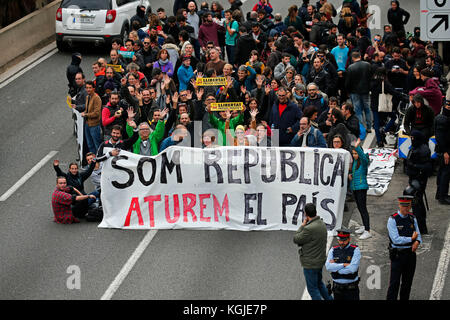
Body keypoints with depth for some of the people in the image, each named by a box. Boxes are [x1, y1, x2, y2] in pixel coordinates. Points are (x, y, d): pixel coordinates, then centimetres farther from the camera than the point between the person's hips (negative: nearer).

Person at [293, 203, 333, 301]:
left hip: (311, 263, -9)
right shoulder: (322, 224, 0)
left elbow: (296, 240, -14)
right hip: (320, 260, 9)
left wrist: (302, 225, -8)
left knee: (312, 288, 4)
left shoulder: (309, 228, -29)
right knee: (319, 283, 26)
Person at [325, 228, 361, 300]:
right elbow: (328, 267, -11)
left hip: (351, 289, -3)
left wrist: (335, 267, -12)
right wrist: (343, 265, -19)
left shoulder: (355, 250, -9)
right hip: (337, 288, 3)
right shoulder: (333, 250, 2)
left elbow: (352, 269, -20)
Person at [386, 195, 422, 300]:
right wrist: (411, 239, -10)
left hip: (410, 253, 5)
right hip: (397, 255, -5)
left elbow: (418, 235, 12)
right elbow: (396, 239, -17)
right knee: (394, 283, -6)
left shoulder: (412, 218, 7)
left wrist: (417, 242, -11)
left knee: (408, 282, 12)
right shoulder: (393, 220, -11)